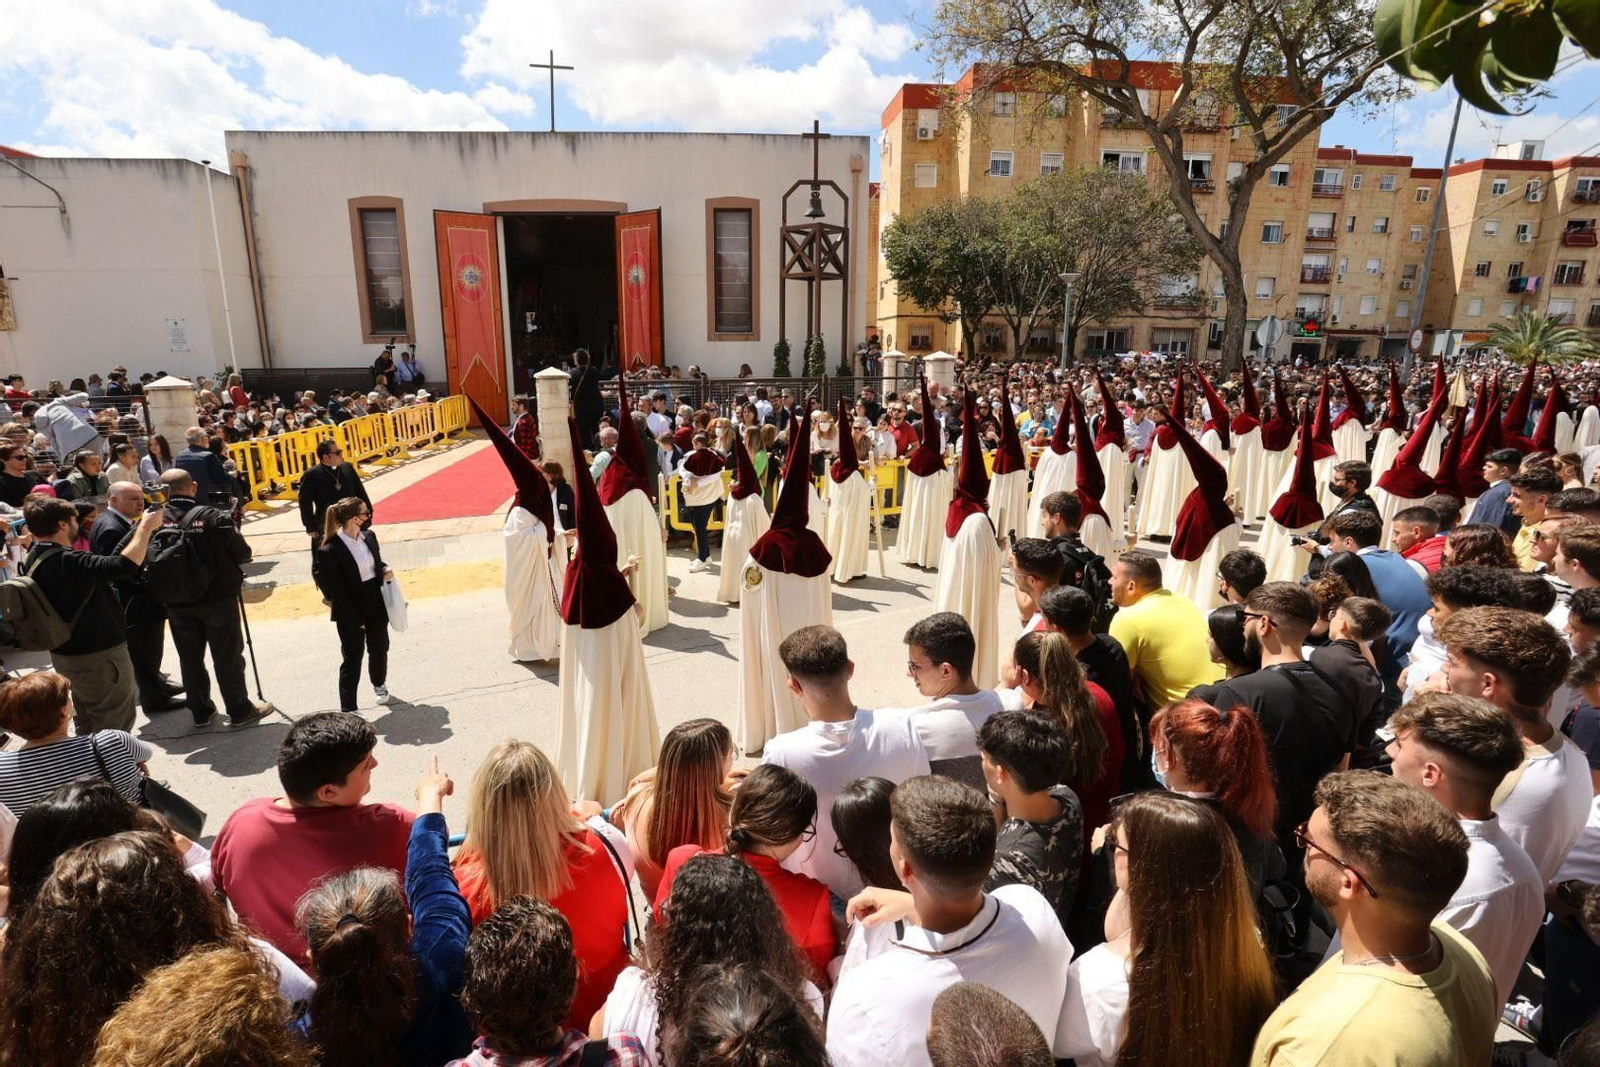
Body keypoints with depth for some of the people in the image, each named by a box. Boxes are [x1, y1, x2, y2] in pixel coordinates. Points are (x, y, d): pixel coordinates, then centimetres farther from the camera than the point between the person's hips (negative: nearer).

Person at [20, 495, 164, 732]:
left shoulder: (34, 559, 4)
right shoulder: (65, 561, -28)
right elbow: (124, 566, -39)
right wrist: (146, 527, -26)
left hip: (65, 654, 10)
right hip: (99, 656, -10)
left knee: (88, 722, 24)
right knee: (115, 726, 2)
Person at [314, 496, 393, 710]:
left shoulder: (369, 537, -2)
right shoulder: (331, 550, -21)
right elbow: (336, 590, -17)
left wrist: (386, 570, -6)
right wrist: (354, 619, -17)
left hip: (376, 603, 6)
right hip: (351, 612, -6)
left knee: (379, 648, 21)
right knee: (352, 657, 0)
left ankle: (378, 684, 48)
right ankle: (348, 708, 10)